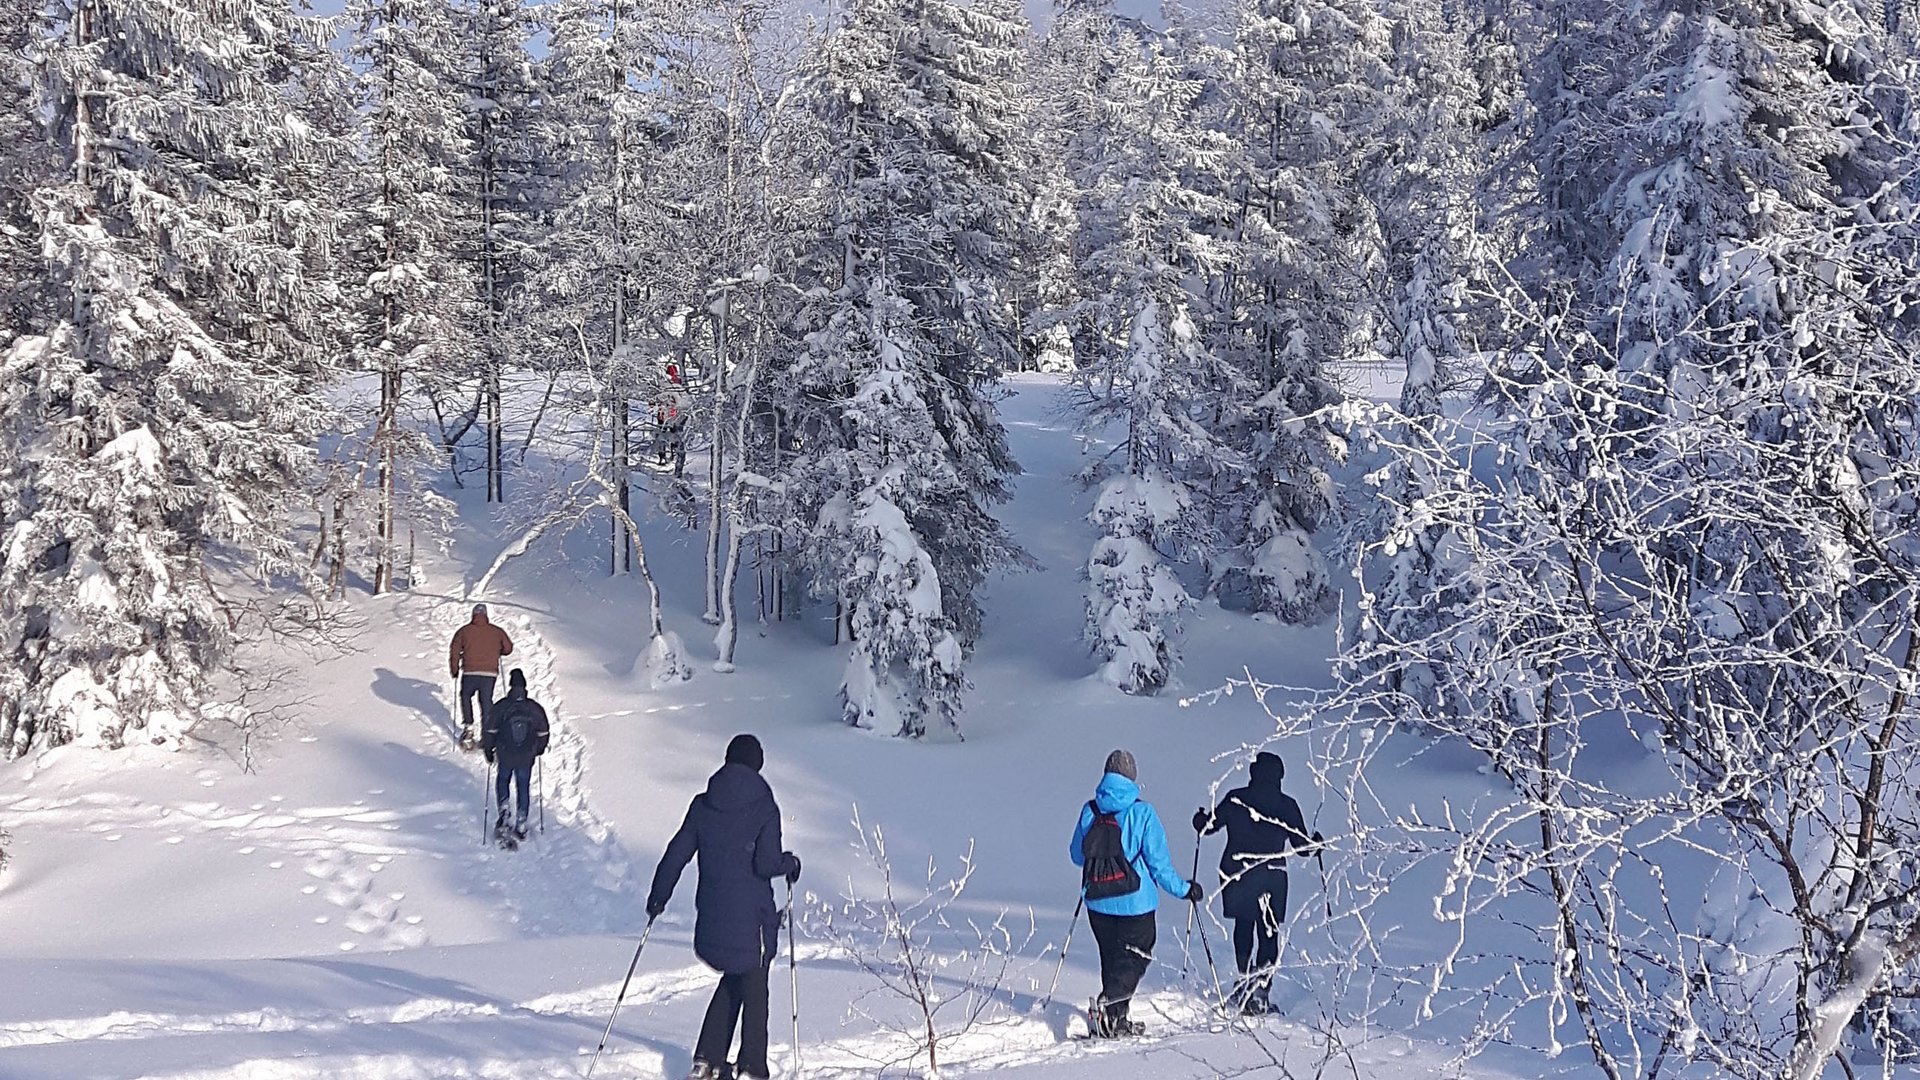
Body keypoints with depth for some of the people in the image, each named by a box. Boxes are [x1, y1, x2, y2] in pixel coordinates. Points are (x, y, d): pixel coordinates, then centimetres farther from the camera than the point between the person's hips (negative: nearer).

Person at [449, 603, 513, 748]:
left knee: (465, 696, 22)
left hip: (469, 673, -1)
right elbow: (508, 648, 10)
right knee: (486, 701, 12)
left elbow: (454, 651, 2)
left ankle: (468, 726, 11)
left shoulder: (464, 631, 3)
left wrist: (454, 671, 12)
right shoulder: (496, 631, 5)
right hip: (490, 673, 1)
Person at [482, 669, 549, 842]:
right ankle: (521, 826, 13)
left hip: (505, 757, -1)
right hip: (527, 758, 1)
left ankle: (503, 808, 3)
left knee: (502, 780, 25)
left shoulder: (500, 707, -11)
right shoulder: (535, 708, -5)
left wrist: (488, 750, 9)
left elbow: (489, 730, -5)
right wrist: (539, 749, 24)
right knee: (523, 788, 14)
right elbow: (543, 733, 5)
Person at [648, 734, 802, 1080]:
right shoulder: (763, 807, -9)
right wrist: (791, 863, 5)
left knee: (732, 981, 22)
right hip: (751, 918, -4)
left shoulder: (702, 805, 2)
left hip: (711, 917, 4)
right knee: (753, 993, 9)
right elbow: (767, 864, -16)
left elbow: (676, 854, 5)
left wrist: (658, 896, 16)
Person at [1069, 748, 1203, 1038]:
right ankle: (1107, 1005, -15)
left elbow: (1077, 855, 10)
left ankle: (1116, 1019, 22)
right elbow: (1158, 862, -12)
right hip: (1135, 902, -4)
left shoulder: (1090, 811, -2)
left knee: (1111, 958, 19)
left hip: (1098, 902, 4)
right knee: (1135, 958, 7)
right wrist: (1184, 889, 2)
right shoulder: (1142, 813, -14)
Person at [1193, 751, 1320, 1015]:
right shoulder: (1287, 805, -4)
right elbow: (1302, 845, 1)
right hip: (1271, 879, -1)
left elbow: (1207, 826, 5)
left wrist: (1200, 818, 29)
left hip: (1236, 875, 1)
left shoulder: (1235, 799, -3)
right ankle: (1260, 988, -6)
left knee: (1243, 927, 22)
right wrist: (1316, 842, 24)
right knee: (1268, 935, 5)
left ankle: (1246, 980, 23)